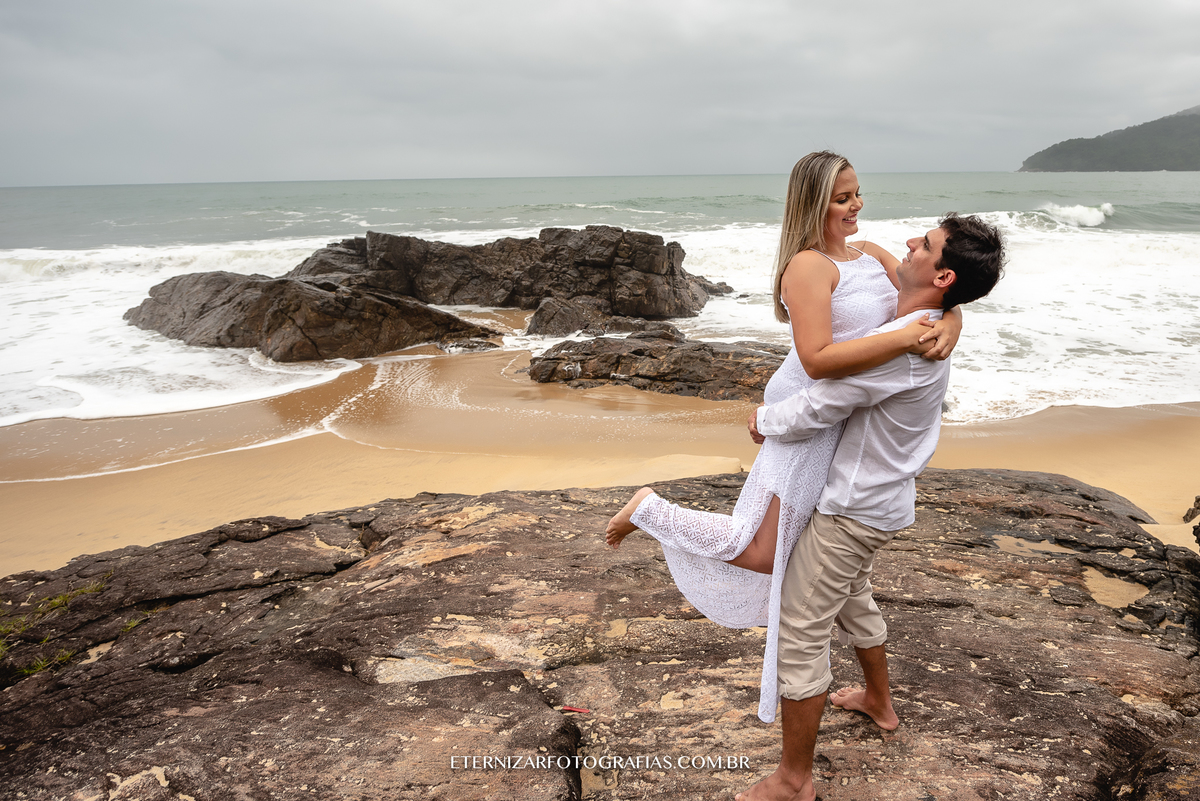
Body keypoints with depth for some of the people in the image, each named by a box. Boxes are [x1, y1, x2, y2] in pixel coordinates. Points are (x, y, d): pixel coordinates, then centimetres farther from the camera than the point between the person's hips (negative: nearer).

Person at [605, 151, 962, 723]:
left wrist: (949, 328, -15)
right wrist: (904, 337, -34)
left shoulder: (872, 255, 7)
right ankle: (649, 509, 7)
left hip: (848, 417, 9)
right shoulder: (809, 266, -20)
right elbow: (818, 359, -30)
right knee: (758, 557, -6)